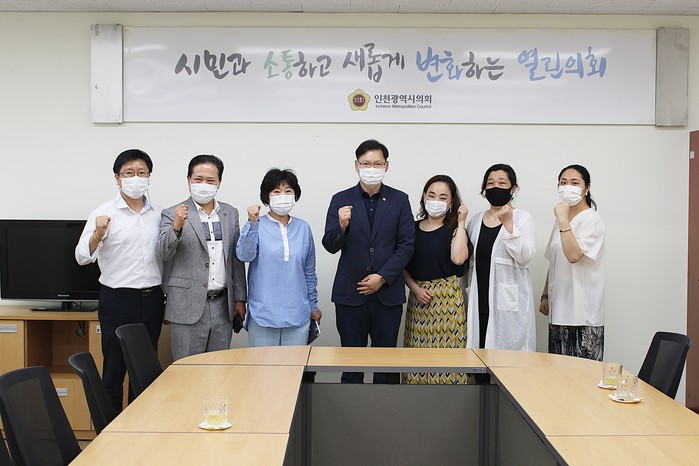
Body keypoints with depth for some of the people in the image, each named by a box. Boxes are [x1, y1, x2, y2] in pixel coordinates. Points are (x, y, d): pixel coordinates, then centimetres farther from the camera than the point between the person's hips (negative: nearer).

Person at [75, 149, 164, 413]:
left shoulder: (158, 215, 8)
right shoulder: (104, 214, -3)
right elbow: (82, 257, -9)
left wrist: (167, 301, 13)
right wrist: (97, 235, -28)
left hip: (152, 299, 4)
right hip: (118, 300, -4)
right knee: (114, 370, 2)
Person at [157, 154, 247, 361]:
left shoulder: (231, 214, 11)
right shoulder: (173, 214, -2)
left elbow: (236, 259, 13)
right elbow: (163, 253, -13)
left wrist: (240, 298, 10)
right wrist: (177, 227, -30)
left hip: (222, 306, 4)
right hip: (188, 306, -4)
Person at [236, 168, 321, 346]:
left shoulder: (303, 228, 7)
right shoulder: (257, 225, -2)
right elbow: (244, 255, -18)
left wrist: (313, 305, 17)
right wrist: (252, 223, -29)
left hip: (297, 314, 3)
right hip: (263, 314, -3)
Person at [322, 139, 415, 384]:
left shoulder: (399, 200, 5)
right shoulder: (341, 200, 4)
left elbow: (407, 245, 1)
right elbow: (330, 246, -1)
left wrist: (382, 277, -8)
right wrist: (341, 226, -22)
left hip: (388, 292, 0)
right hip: (350, 293, 0)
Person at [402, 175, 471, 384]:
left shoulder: (454, 229, 1)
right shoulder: (413, 228, 10)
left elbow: (458, 258, -18)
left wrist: (461, 223, -10)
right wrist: (415, 288, -6)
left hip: (447, 296, -3)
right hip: (418, 295, 3)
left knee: (446, 346, -5)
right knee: (417, 347, 4)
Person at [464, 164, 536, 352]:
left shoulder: (522, 218, 0)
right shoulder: (476, 220, 14)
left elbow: (525, 257, -13)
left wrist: (508, 224, -20)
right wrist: (469, 296, 16)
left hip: (510, 303, -4)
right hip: (480, 302, 4)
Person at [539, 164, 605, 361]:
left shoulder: (591, 219, -8)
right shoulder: (562, 219, 17)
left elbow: (574, 255, -23)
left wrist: (563, 220, -23)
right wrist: (545, 296, 17)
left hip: (582, 314, -8)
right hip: (559, 310, 8)